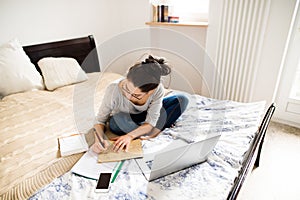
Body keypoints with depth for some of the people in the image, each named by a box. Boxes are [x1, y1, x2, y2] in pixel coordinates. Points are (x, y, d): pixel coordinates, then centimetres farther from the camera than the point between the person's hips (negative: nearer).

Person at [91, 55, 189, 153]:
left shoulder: (158, 90, -32)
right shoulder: (113, 90, -35)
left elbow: (150, 123, -25)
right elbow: (100, 120, -24)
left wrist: (130, 136, -41)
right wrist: (99, 139, -43)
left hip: (143, 117, 2)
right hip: (120, 123, -1)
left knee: (181, 100, -15)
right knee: (119, 117, -40)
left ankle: (153, 132, -19)